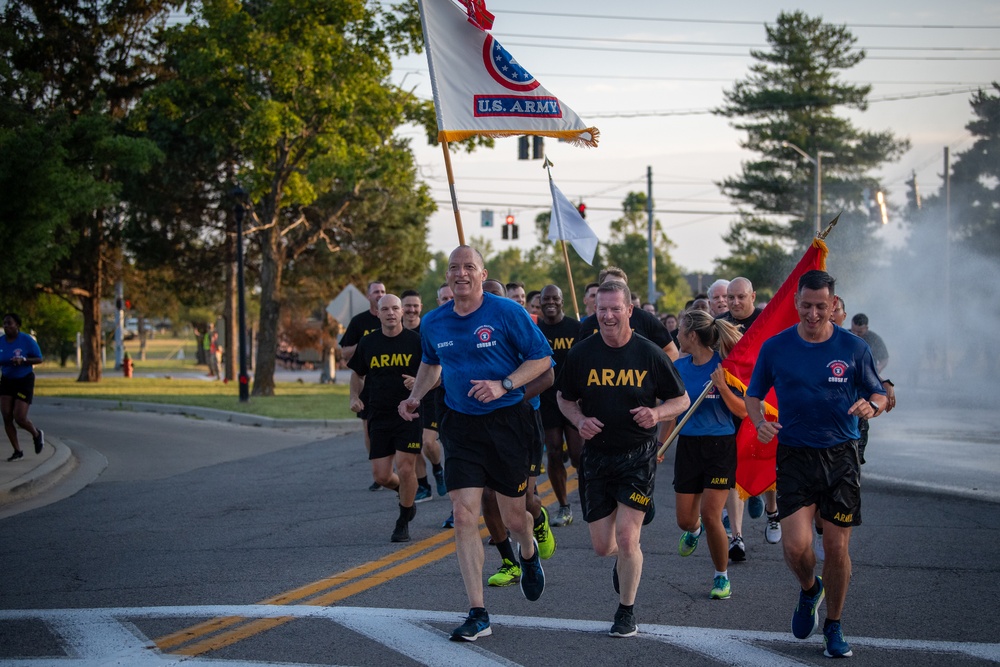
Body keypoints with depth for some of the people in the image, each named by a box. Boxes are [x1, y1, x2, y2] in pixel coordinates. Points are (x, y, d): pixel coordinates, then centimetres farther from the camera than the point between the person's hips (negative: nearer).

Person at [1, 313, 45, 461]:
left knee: (19, 418, -12)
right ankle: (17, 451, 6)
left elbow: (39, 359, -11)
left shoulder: (27, 340, -17)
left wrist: (23, 360, -28)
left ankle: (37, 434, 21)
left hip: (25, 382, -5)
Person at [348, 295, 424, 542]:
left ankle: (403, 522, 10)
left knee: (405, 467, -11)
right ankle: (406, 495, 35)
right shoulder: (368, 343, 6)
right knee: (381, 476, 0)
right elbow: (357, 373, 22)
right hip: (379, 417, 3)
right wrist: (354, 397, 5)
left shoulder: (416, 341, -3)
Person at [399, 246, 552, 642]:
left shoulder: (507, 312, -10)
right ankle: (478, 615, -7)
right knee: (464, 516, -9)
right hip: (460, 426, 3)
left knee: (512, 517, 7)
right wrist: (415, 397, 8)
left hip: (506, 422, -3)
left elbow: (541, 358, -6)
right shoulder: (433, 323, 4)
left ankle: (529, 554, 46)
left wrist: (503, 385, -19)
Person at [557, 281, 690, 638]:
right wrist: (579, 420, -9)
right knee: (602, 546, 3)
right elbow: (564, 398, 12)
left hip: (638, 456, -2)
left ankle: (627, 611, 10)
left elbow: (682, 400, 4)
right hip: (596, 455, 2)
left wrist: (656, 413, -17)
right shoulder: (581, 353, -1)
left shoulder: (650, 354, -6)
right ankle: (625, 560, 42)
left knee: (626, 538, -11)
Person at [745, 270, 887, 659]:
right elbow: (753, 395, 10)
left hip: (841, 455, 0)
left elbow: (881, 395, 7)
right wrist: (759, 421, -11)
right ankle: (810, 590, 22)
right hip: (795, 455, 0)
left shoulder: (854, 348, -1)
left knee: (837, 549, 2)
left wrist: (872, 405, -17)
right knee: (795, 546, -13)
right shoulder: (775, 348, 1)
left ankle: (834, 627, 22)